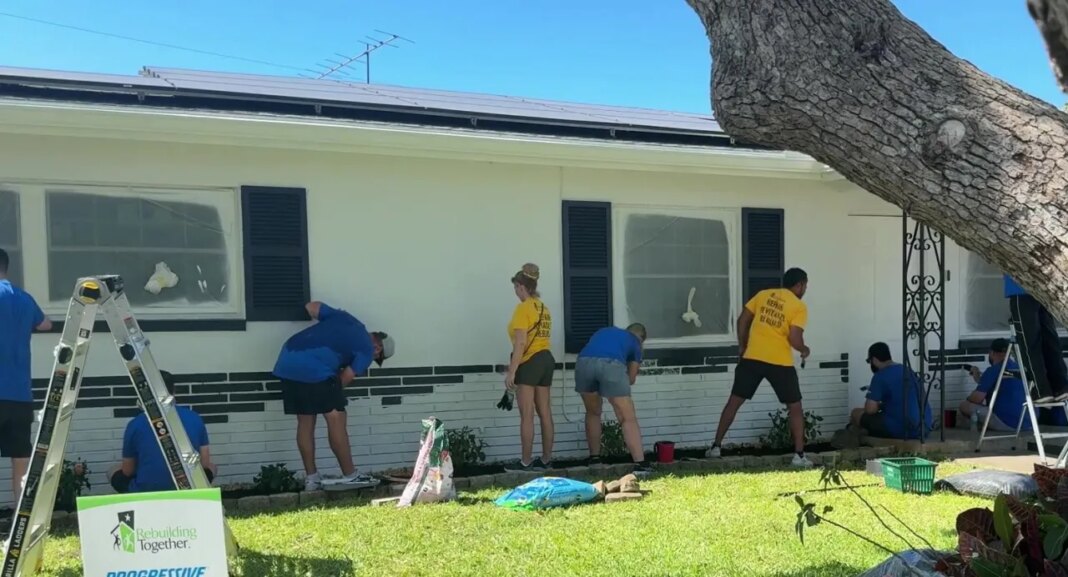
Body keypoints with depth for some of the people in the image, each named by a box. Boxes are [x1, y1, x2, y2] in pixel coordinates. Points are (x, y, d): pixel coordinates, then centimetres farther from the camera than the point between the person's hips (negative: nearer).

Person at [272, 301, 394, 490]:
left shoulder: (344, 318, 26)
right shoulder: (366, 350, 9)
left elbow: (311, 306, 28)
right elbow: (346, 378, 6)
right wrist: (334, 394, 25)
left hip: (287, 360, 8)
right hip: (314, 367, -8)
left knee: (305, 421, 14)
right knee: (336, 419, 3)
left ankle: (311, 478, 18)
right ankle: (350, 476, 9)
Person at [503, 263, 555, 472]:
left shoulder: (523, 308, -11)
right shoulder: (543, 308, 13)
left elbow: (520, 343, -17)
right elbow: (539, 337, 12)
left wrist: (511, 371, -17)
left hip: (530, 362, -8)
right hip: (546, 359, 9)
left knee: (527, 415, -5)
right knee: (545, 413, 10)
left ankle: (526, 462, -3)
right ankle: (546, 459, 15)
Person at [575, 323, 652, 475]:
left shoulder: (604, 331, 39)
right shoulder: (635, 342, 29)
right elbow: (631, 379, 30)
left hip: (584, 362, 3)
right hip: (611, 364, -3)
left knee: (593, 413, 26)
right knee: (628, 418, 5)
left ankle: (594, 458, 31)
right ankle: (640, 464, -2)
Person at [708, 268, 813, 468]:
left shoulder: (764, 294, 10)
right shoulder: (799, 306, -4)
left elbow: (742, 320, 9)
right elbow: (794, 338, -14)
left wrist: (742, 346, 19)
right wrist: (804, 350, 6)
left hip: (752, 358, 4)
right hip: (780, 363, -3)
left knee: (734, 402, 13)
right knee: (795, 407, 11)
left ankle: (715, 447, 14)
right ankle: (799, 455, 6)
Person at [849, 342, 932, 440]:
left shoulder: (881, 376, -9)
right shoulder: (909, 371, 17)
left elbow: (870, 409, -13)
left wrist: (879, 406, 9)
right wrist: (882, 405, 29)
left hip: (900, 429, -8)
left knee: (856, 414, 9)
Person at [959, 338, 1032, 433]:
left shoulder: (993, 370, -9)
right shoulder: (1019, 368, 13)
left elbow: (978, 398, -11)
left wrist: (968, 398, 12)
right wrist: (977, 375, 37)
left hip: (1007, 423, -8)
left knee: (965, 405, -1)